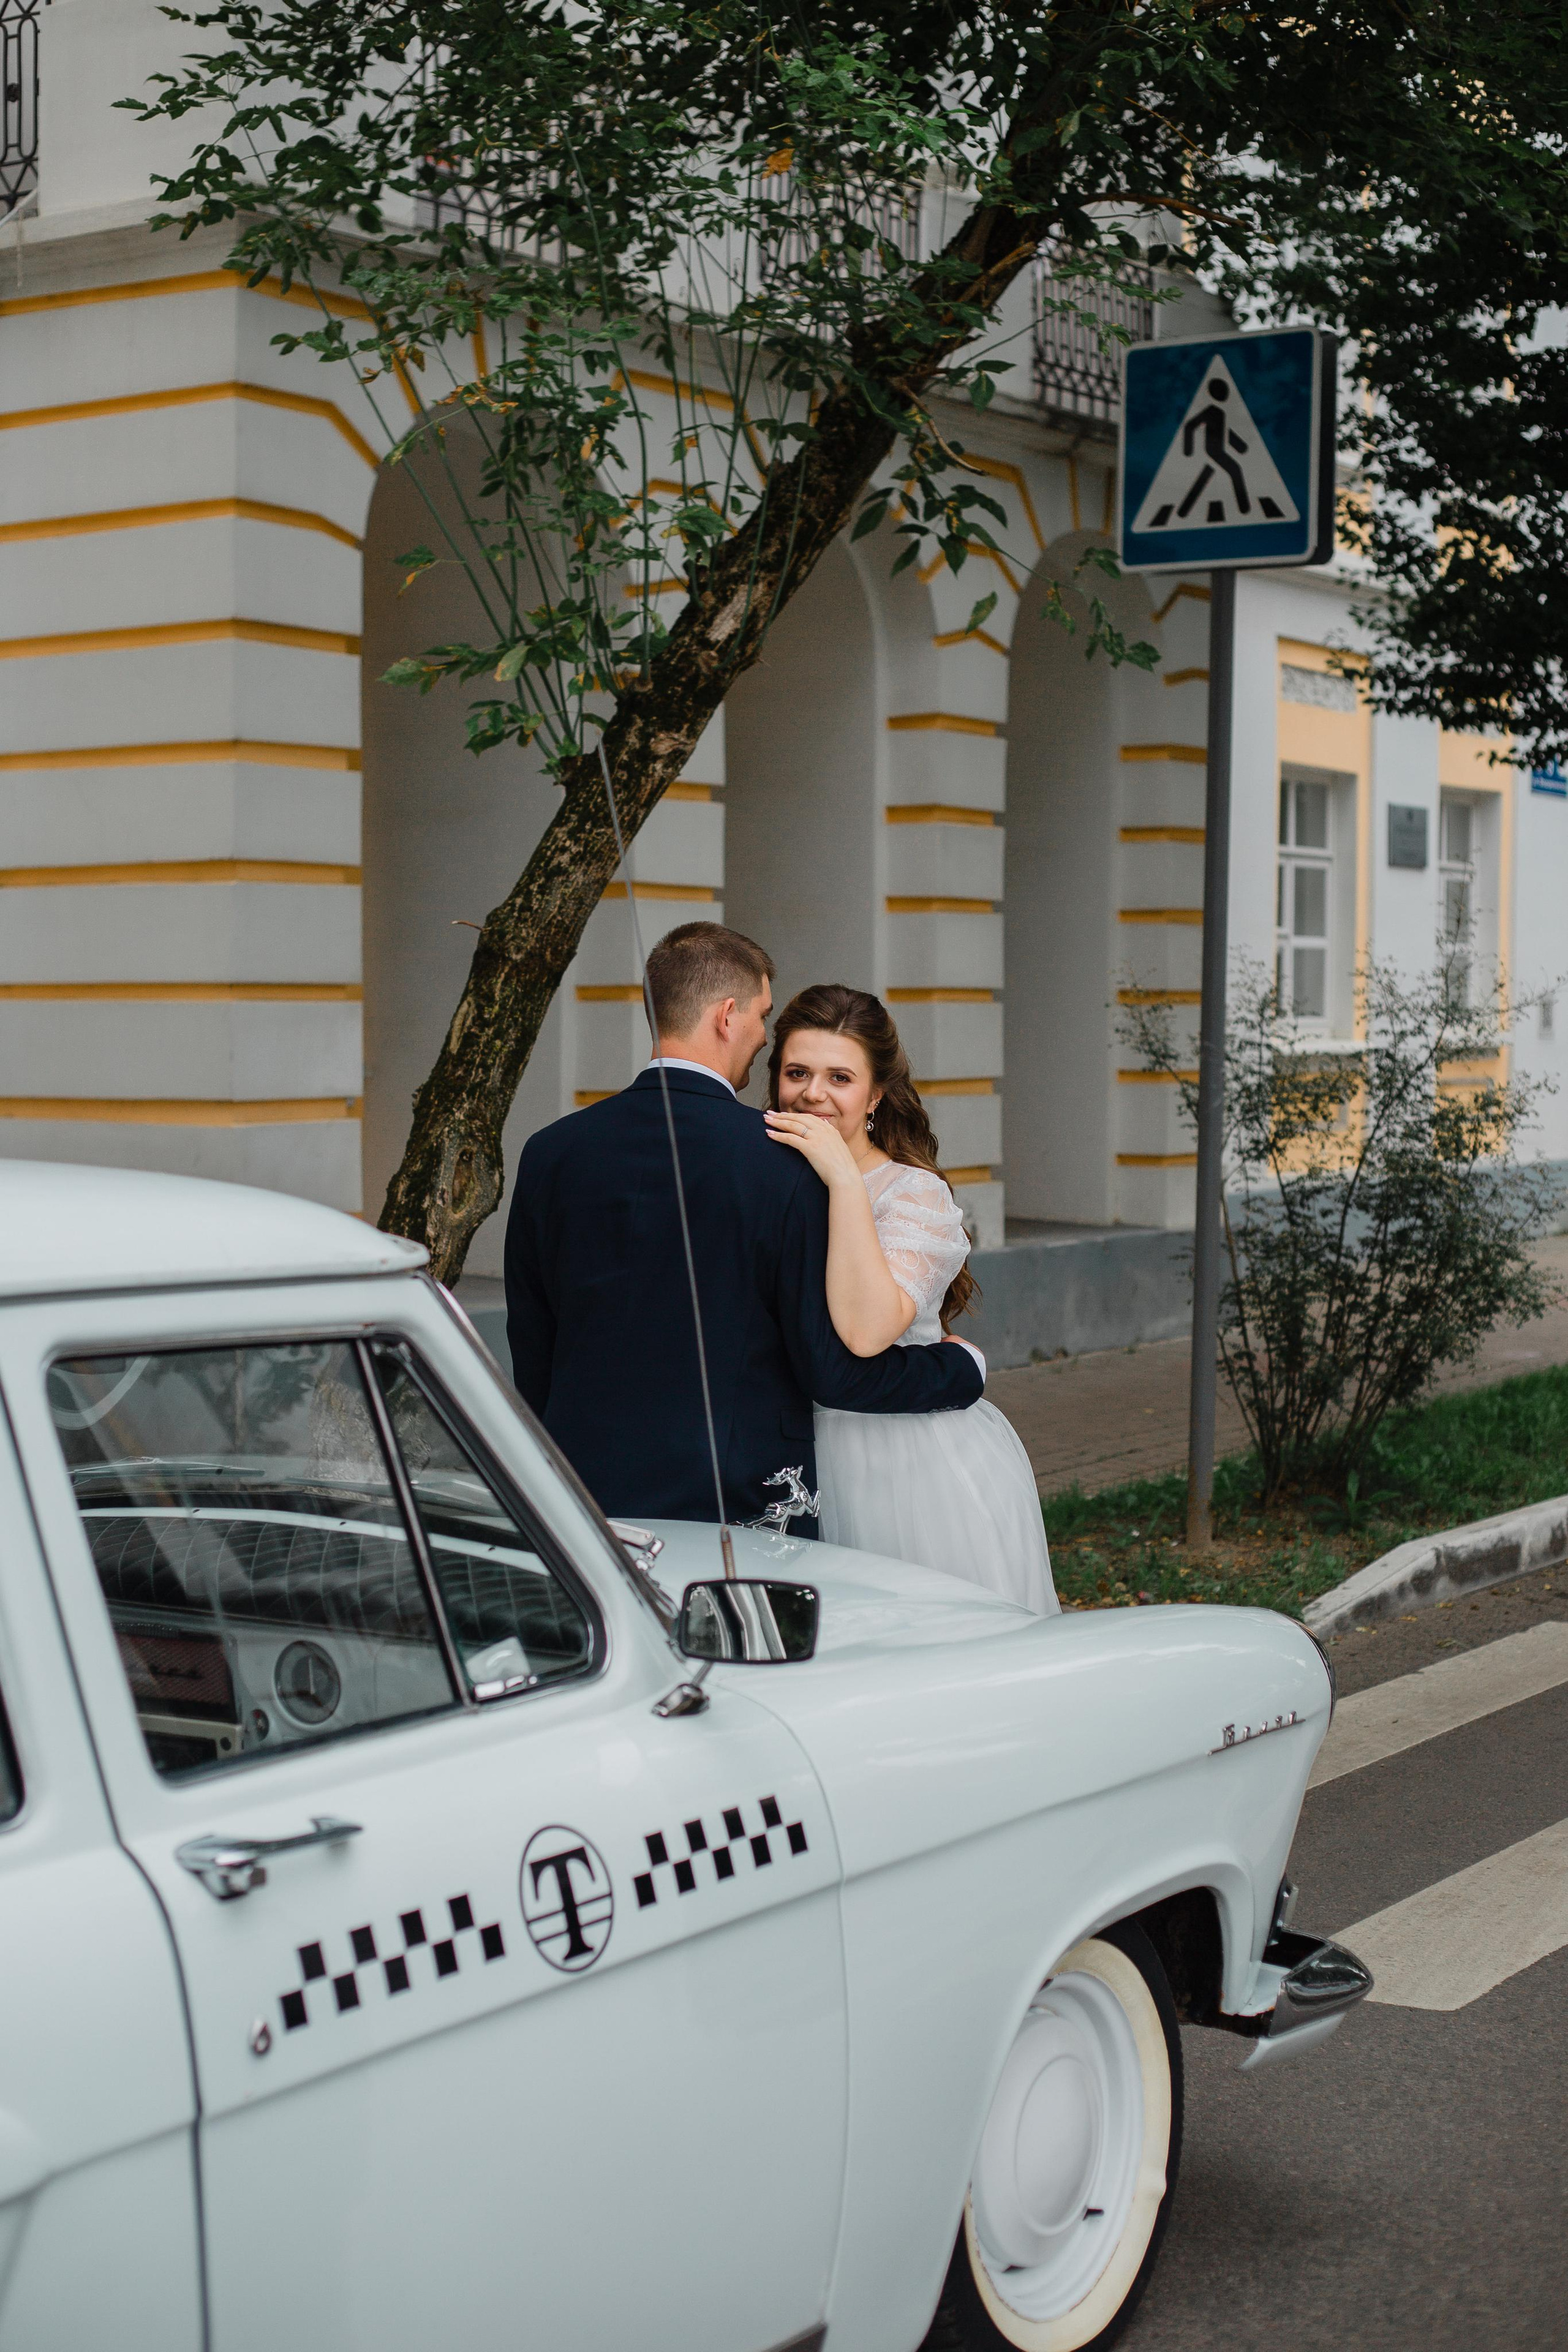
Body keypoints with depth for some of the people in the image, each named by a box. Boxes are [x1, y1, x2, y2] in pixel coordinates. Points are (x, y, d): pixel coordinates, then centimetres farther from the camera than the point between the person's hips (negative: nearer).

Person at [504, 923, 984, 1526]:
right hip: (738, 1501, -4)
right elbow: (835, 1371, -10)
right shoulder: (785, 1165, -12)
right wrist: (963, 1368, 7)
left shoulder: (548, 1154, 1)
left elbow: (530, 1359, 8)